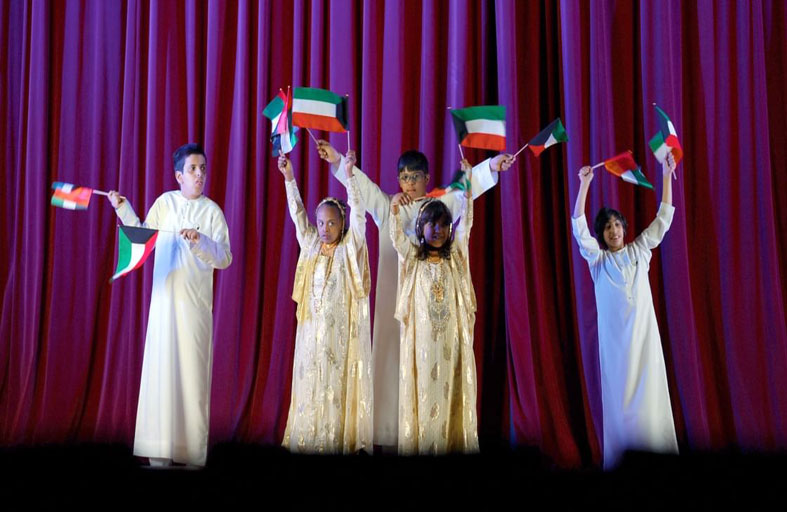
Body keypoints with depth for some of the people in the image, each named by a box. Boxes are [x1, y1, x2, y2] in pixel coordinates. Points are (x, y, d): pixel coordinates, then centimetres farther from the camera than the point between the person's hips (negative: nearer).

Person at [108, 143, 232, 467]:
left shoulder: (212, 211, 0)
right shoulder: (165, 202, 8)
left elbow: (225, 258, -4)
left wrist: (200, 241, -19)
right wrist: (123, 209, 9)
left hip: (196, 303, -2)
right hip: (165, 297, 2)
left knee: (193, 369, -3)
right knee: (162, 367, -2)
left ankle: (192, 451, 2)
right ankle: (161, 450, 1)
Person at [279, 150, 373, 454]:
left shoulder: (350, 249, -1)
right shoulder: (311, 246, 9)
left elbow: (358, 214, -12)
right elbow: (298, 214, 5)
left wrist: (349, 175, -23)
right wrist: (288, 178, -4)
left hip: (342, 331, -4)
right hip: (312, 329, 4)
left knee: (340, 385, -3)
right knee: (310, 383, 4)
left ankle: (341, 441, -1)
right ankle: (308, 442, 7)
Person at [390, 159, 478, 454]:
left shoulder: (454, 256, 8)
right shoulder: (413, 257, 7)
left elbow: (466, 223, -1)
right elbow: (397, 237, -9)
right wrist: (394, 210, -27)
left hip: (452, 335, 1)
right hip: (421, 336, -1)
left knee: (451, 388, 0)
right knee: (422, 389, -2)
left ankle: (454, 443, 1)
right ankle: (422, 445, 0)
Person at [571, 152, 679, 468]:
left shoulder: (639, 251, 11)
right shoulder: (598, 258, 6)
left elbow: (663, 219, 10)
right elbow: (579, 227, -6)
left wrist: (666, 176, 4)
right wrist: (584, 184, -14)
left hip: (644, 334, 1)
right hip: (615, 336, -1)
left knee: (650, 394, -5)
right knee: (620, 395, -3)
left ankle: (656, 462, -5)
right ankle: (623, 462, -2)